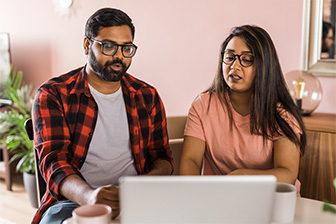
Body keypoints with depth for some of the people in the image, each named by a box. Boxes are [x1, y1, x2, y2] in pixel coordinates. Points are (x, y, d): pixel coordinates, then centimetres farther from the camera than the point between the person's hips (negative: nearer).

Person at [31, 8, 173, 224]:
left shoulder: (147, 96, 11)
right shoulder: (52, 95, 0)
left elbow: (162, 156, 16)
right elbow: (53, 159, -12)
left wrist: (154, 177, -11)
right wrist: (89, 195, -34)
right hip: (73, 200, -3)